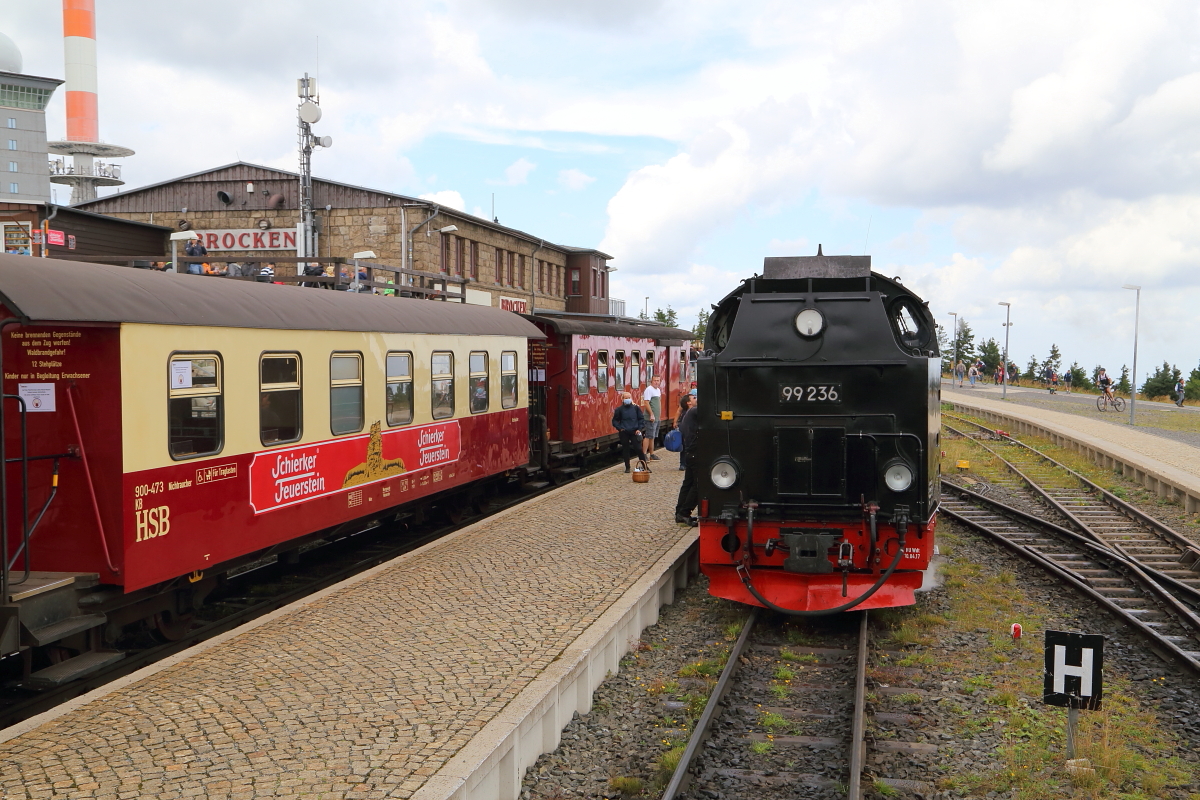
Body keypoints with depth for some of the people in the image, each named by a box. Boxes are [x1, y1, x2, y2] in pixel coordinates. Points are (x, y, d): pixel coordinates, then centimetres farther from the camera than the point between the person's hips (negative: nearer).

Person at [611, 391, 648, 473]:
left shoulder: (636, 408, 2)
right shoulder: (619, 409, 0)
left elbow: (641, 419, 7)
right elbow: (615, 421, 8)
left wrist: (640, 429, -3)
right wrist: (619, 428, -4)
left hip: (634, 432, 0)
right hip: (624, 433, 0)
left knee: (638, 449, -4)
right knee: (625, 450, 7)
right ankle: (627, 467, 17)